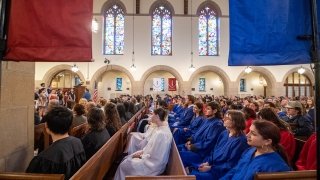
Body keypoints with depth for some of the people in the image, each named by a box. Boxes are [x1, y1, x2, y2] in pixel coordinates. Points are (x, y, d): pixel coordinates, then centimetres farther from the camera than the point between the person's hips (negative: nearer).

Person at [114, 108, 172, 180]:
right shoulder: (162, 127, -2)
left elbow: (153, 157, -26)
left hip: (153, 164, -9)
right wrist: (142, 151, 4)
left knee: (123, 166, -1)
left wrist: (141, 155, -11)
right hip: (152, 158, 9)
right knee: (127, 158, 14)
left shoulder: (161, 134, -32)